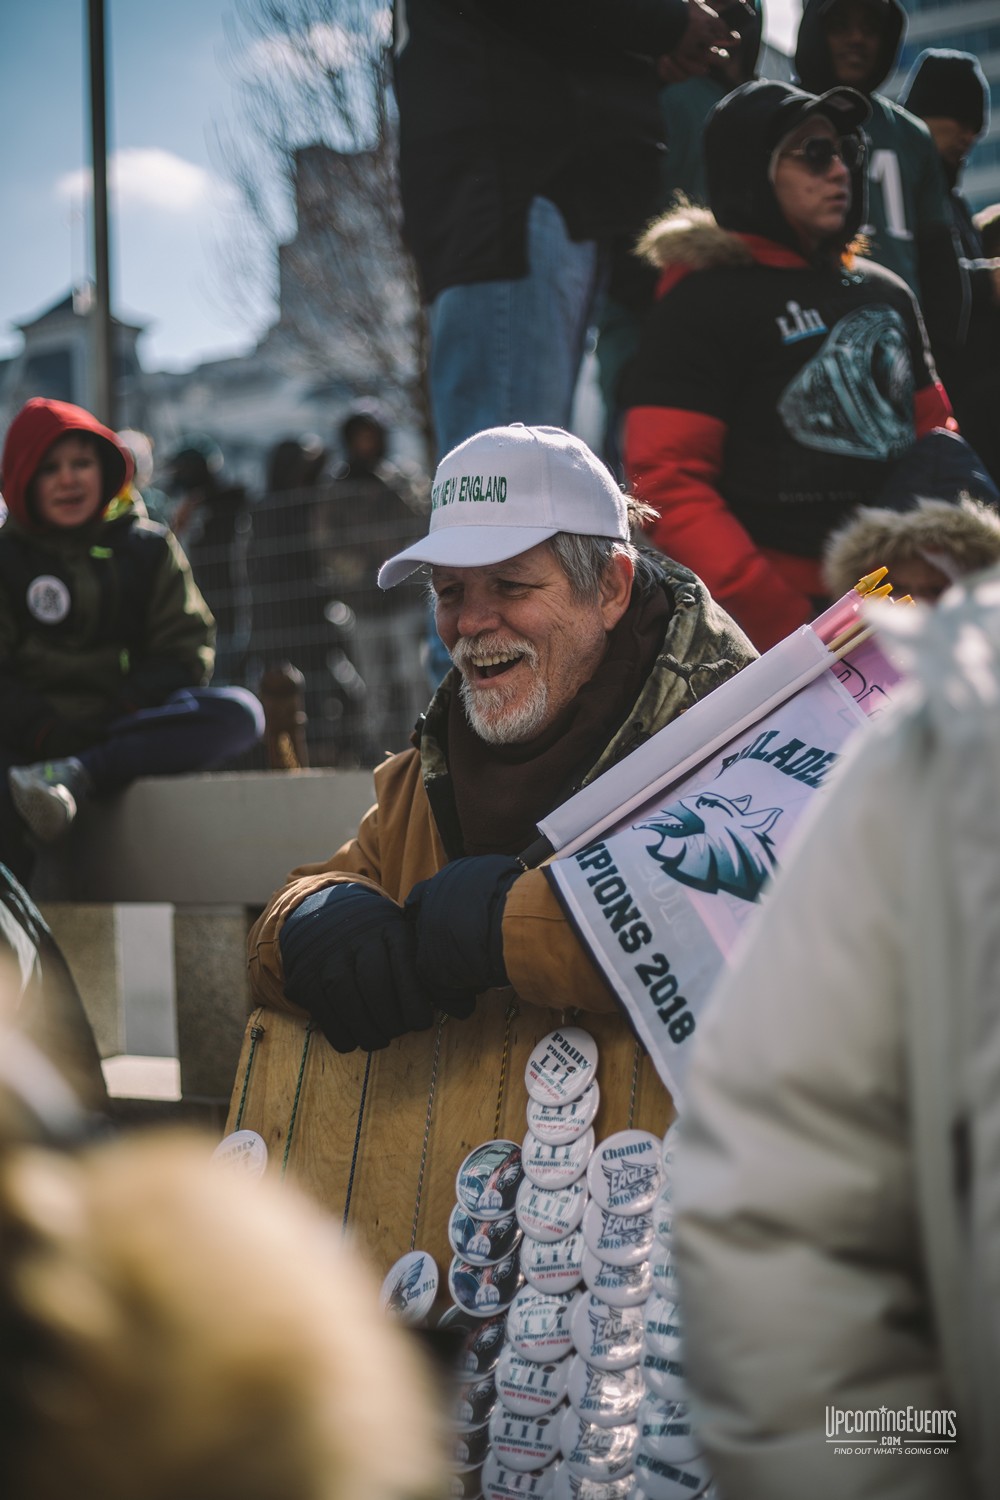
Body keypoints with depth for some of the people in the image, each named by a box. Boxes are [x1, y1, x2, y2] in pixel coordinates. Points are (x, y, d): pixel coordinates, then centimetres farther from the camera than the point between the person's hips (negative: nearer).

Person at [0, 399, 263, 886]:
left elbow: (184, 653, 7)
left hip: (122, 726, 2)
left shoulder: (148, 548, 15)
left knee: (238, 713, -28)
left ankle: (73, 776, -38)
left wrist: (127, 708, -13)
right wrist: (45, 730, -17)